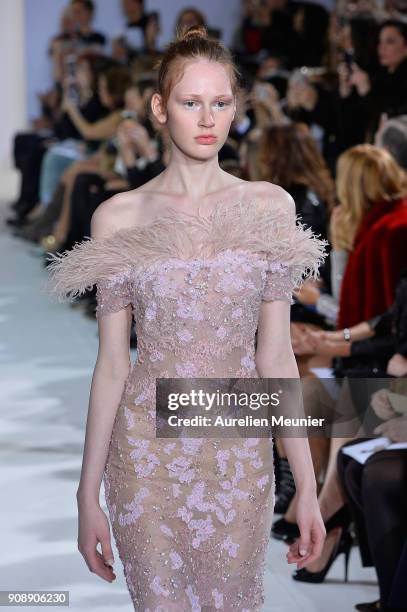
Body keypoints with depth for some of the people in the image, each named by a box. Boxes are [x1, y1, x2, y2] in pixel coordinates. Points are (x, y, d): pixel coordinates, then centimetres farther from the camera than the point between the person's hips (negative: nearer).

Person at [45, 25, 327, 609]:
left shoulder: (270, 206, 0)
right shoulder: (119, 217, -3)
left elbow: (276, 353, 0)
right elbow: (112, 364, -1)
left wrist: (307, 485, -2)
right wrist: (88, 494, -2)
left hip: (239, 452, 1)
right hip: (148, 451, -1)